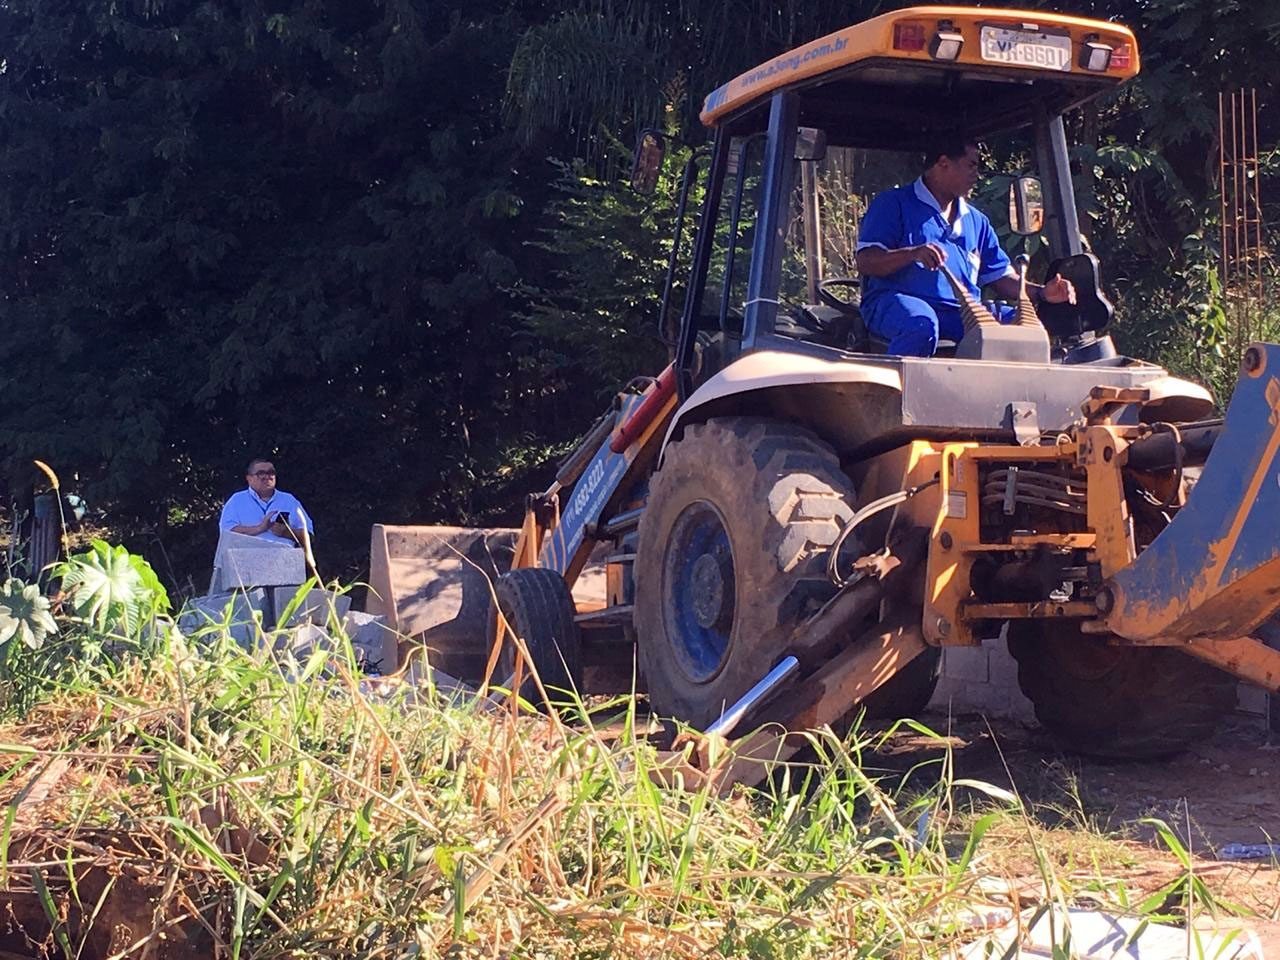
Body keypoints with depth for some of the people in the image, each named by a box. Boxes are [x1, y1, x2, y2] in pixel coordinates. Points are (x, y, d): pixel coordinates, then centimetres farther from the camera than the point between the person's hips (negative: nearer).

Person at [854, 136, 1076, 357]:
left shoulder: (976, 221, 27)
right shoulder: (894, 203, 6)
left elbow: (1000, 277, 23)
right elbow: (865, 262, -6)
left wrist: (1042, 293, 4)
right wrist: (912, 254, -24)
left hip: (963, 312, 6)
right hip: (896, 301, -6)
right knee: (922, 325, -41)